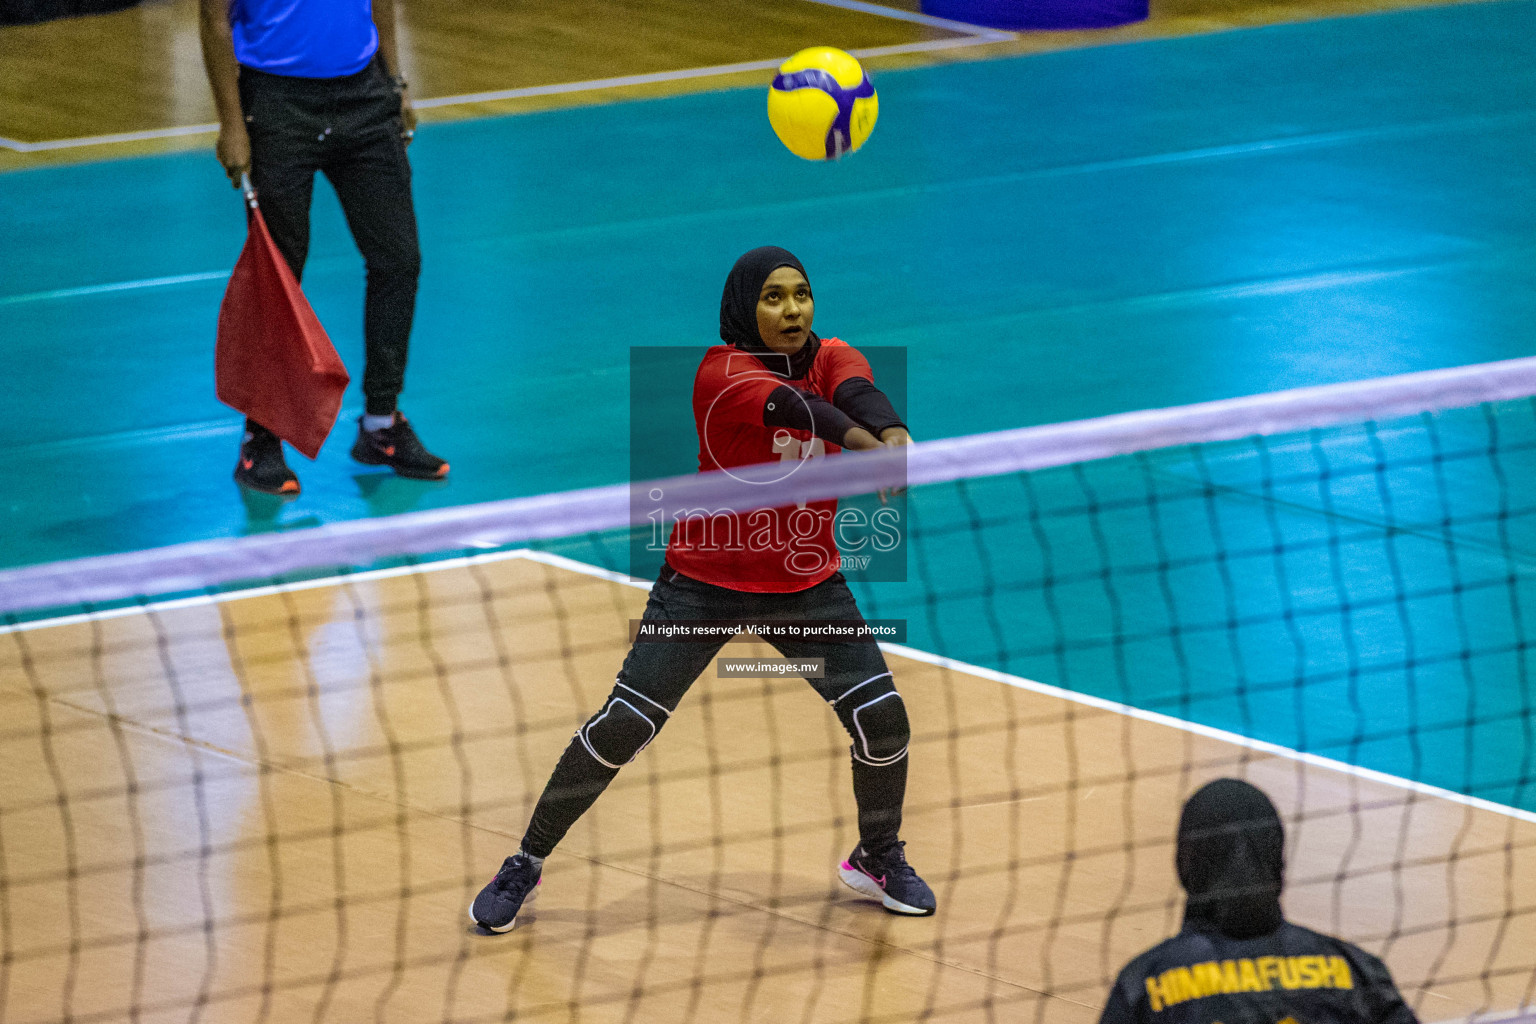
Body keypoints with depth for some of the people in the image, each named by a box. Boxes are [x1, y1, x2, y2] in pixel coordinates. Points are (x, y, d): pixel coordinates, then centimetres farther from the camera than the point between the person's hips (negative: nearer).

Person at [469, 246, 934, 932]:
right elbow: (794, 407, -39)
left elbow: (856, 395, -30)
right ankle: (525, 865, 8)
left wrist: (895, 436, -54)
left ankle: (878, 858, 22)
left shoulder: (832, 359, -6)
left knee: (882, 716, -7)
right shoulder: (724, 373, -18)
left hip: (807, 585, 4)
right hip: (706, 583, -4)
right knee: (621, 727, -10)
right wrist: (866, 443, -58)